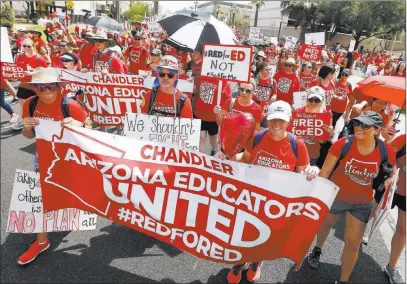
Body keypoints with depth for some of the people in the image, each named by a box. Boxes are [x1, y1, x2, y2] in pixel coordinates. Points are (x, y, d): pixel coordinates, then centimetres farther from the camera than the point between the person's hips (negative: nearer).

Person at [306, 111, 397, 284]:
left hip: (362, 204, 1)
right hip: (336, 196, -1)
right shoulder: (343, 144, -24)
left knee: (353, 244, 7)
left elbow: (390, 175, 2)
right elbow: (325, 170, -16)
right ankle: (317, 250, 57)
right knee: (325, 224, 25)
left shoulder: (386, 152, -18)